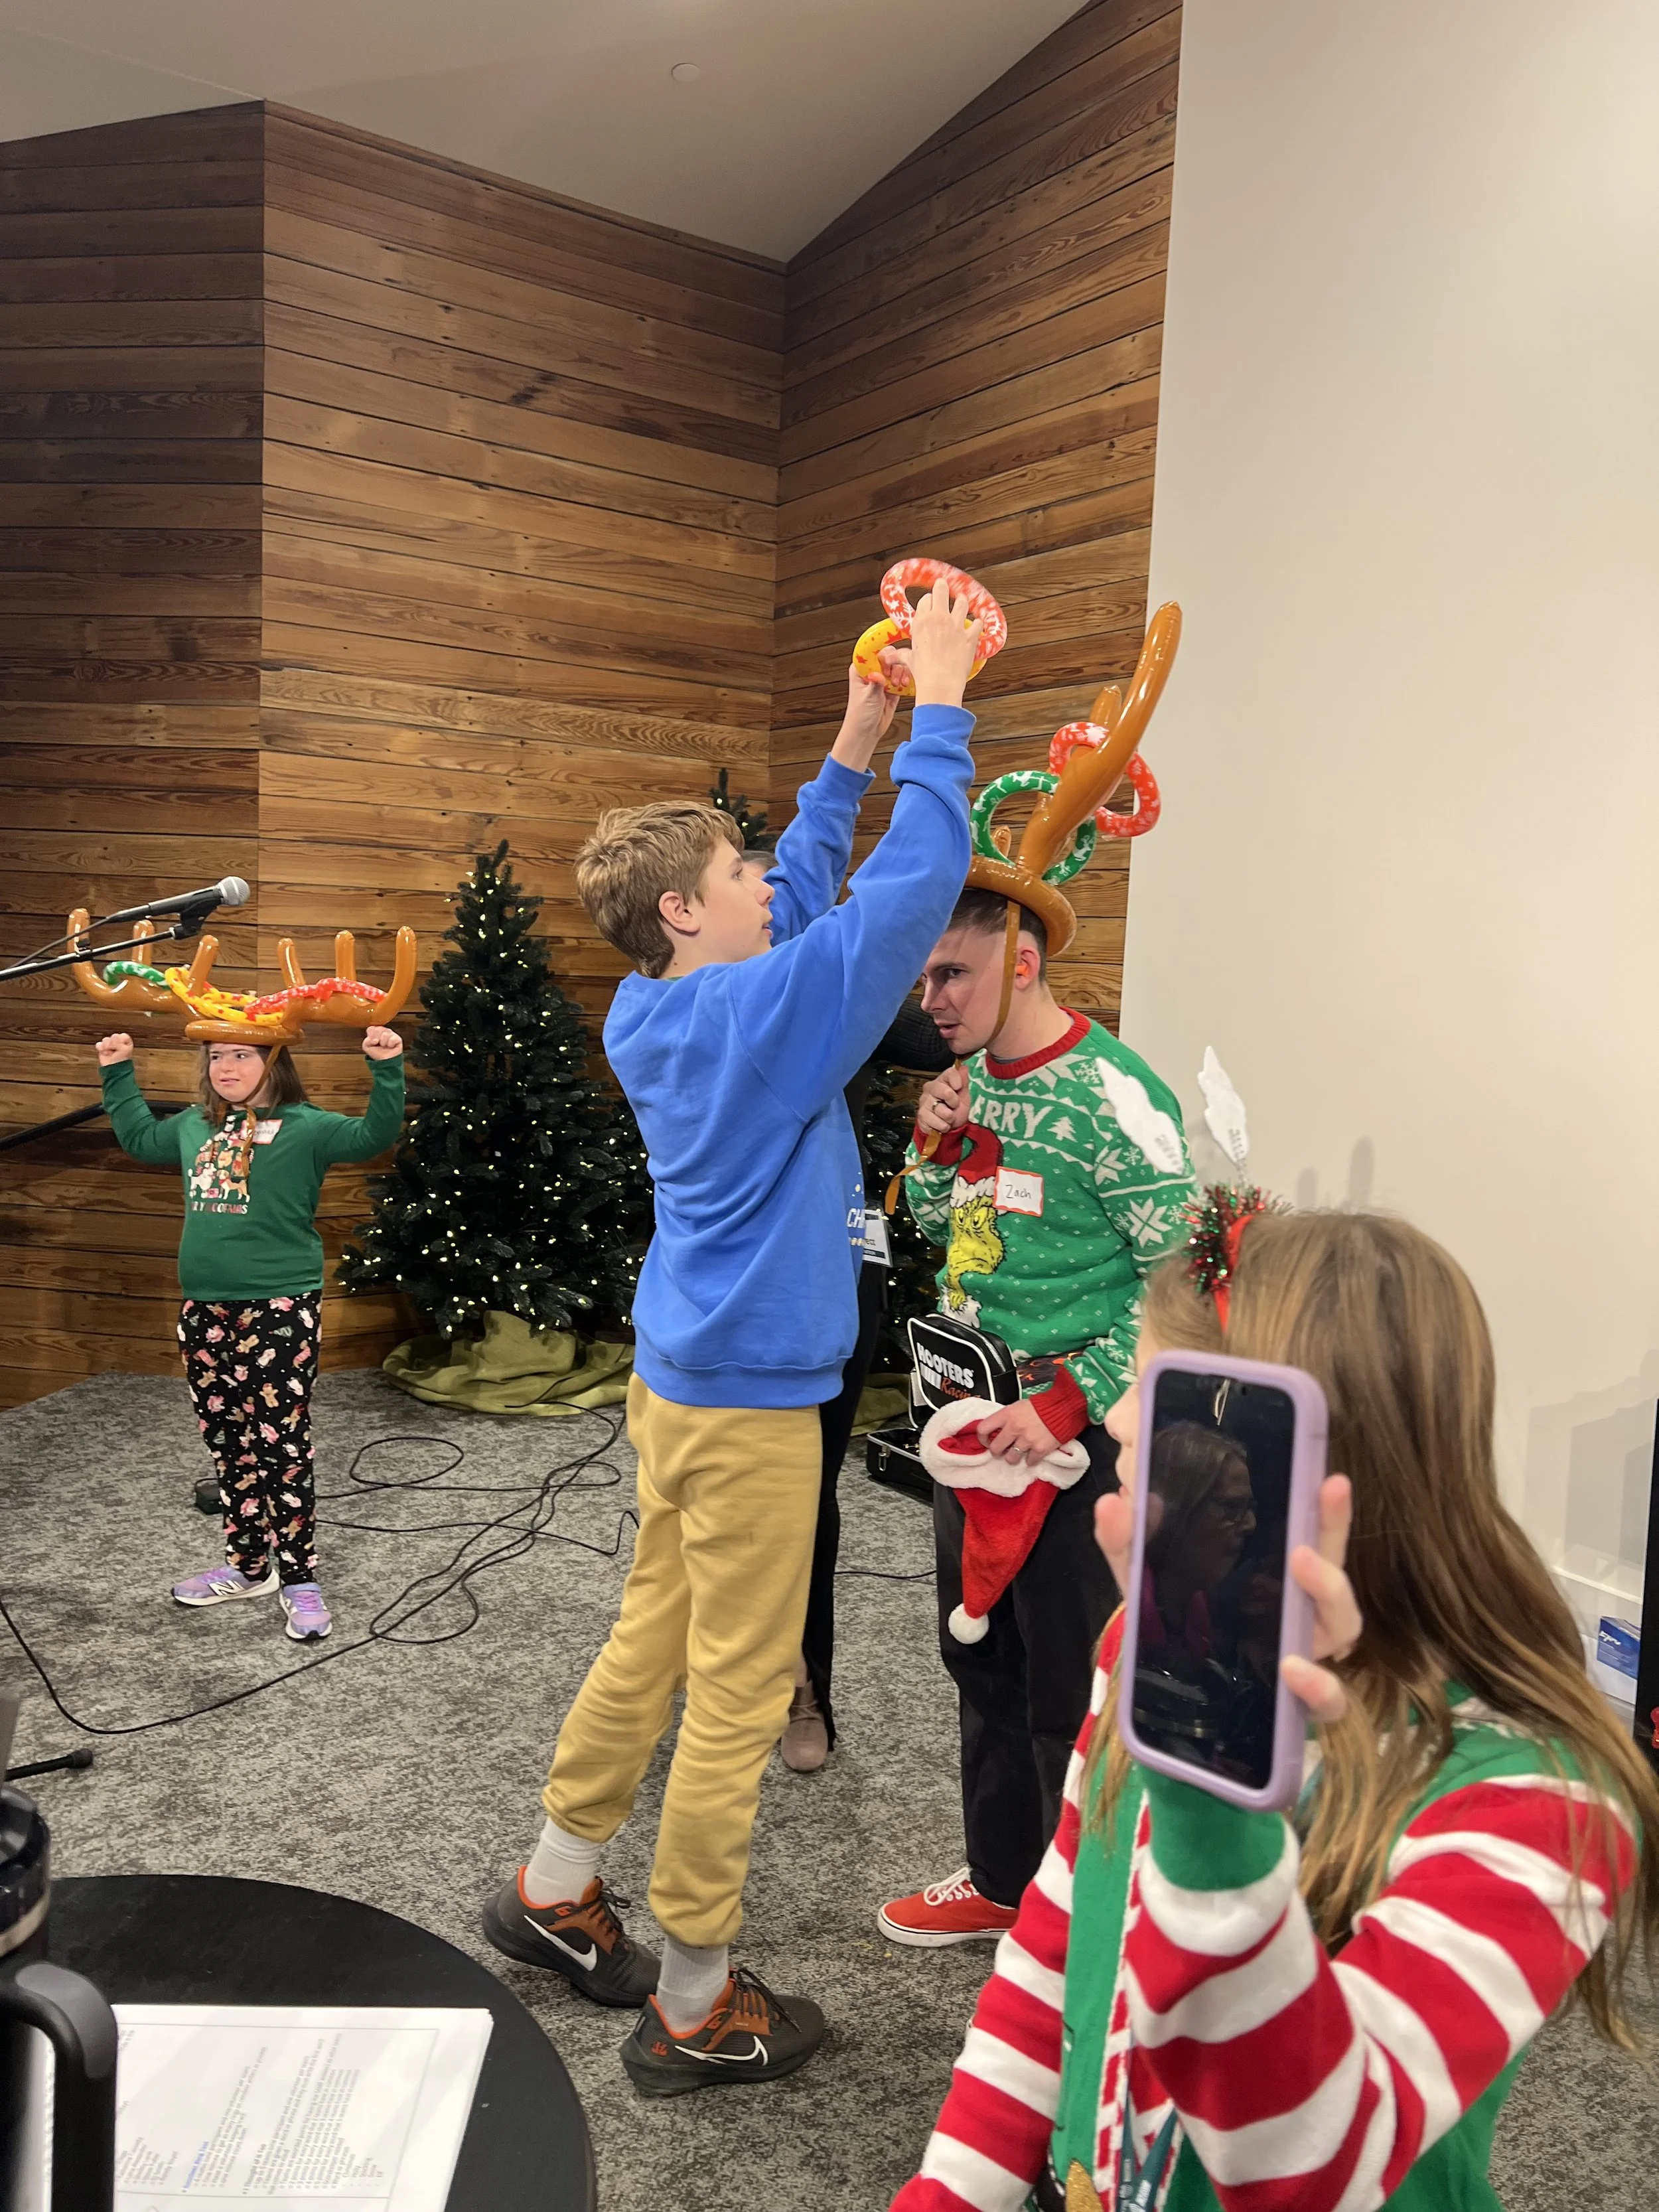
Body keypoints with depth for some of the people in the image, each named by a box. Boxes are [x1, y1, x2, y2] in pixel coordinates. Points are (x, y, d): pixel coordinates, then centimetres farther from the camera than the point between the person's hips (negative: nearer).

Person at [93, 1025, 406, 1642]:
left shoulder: (303, 1127, -6)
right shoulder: (194, 1126, 13)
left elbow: (373, 1135, -18)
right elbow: (139, 1138, 33)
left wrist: (386, 1070, -30)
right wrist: (118, 1074, 31)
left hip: (280, 1310, -6)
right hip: (205, 1311, 6)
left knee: (281, 1447, -2)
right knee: (229, 1445, 15)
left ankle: (299, 1580, 9)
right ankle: (247, 1566, 29)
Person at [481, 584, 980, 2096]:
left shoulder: (652, 1013, 5)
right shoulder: (766, 1011, -19)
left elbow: (806, 893, 17)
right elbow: (914, 886, -19)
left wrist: (857, 748, 14)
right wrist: (939, 705, -10)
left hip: (681, 1375, 9)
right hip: (750, 1398, -9)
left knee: (655, 1635, 23)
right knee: (739, 1697, 5)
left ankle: (557, 1886, 40)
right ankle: (695, 2008, 21)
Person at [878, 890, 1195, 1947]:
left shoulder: (1112, 1095, -19)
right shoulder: (975, 1077, 5)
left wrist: (1069, 1405, -20)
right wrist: (938, 1143, -4)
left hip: (1075, 1425, -8)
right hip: (978, 1408, 8)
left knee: (1068, 1686, 5)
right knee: (982, 1659, 20)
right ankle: (1001, 1880, 40)